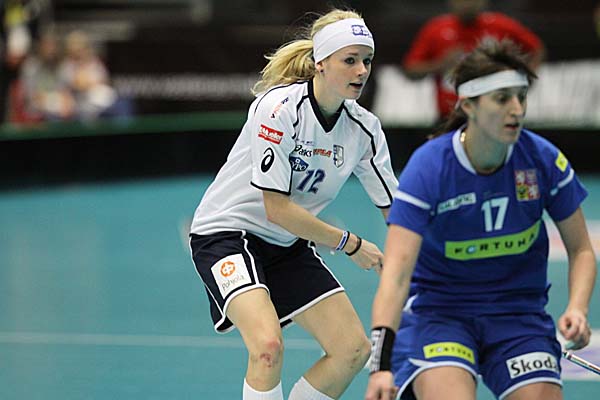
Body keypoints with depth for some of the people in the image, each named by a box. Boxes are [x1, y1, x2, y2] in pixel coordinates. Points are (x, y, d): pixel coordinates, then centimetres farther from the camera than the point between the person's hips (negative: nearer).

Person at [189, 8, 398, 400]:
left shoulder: (364, 128, -6)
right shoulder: (279, 109, -24)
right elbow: (277, 209, -23)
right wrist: (350, 243, -18)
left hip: (290, 246, 7)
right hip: (226, 232, -7)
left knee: (353, 349, -1)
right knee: (268, 345, -29)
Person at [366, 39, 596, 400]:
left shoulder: (545, 160, -11)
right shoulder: (428, 168, -20)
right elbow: (397, 271, -28)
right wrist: (381, 364, -40)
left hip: (519, 312, 3)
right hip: (436, 307, -3)